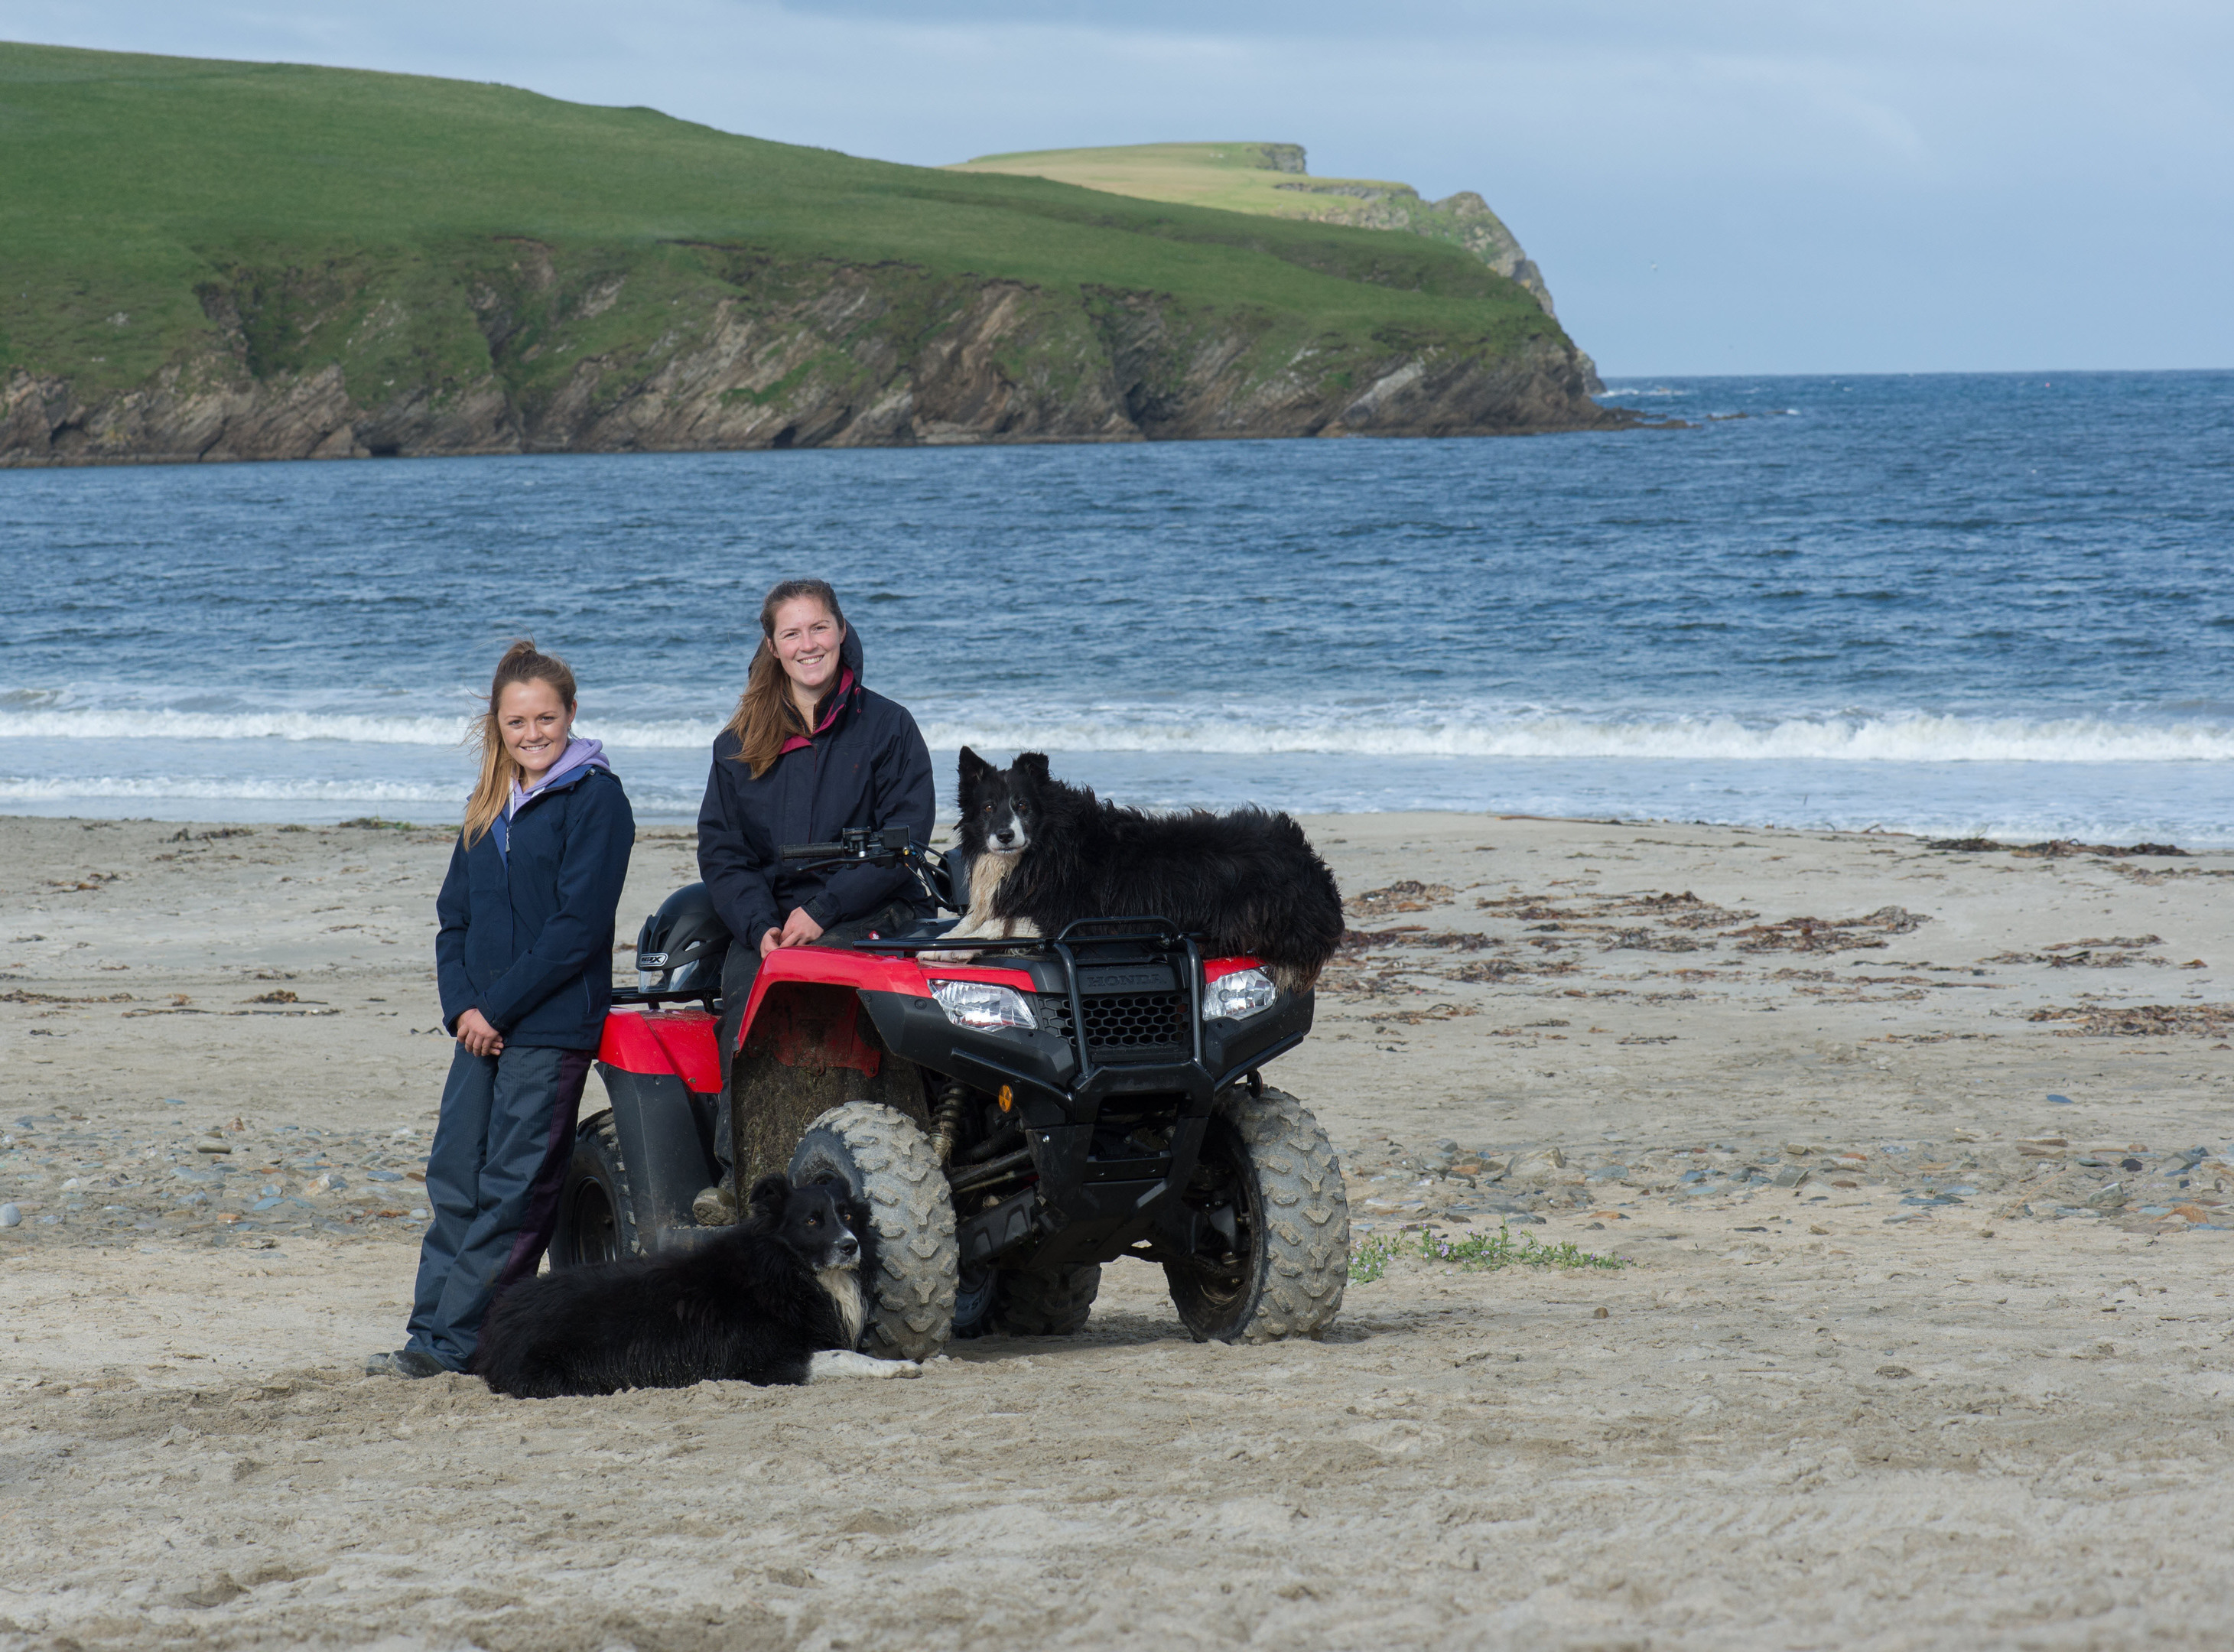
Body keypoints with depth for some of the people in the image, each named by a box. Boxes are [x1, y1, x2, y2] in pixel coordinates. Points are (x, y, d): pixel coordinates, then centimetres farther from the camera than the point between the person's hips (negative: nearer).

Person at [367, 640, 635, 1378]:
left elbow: (580, 924, -14)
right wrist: (462, 1006, -2)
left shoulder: (595, 798, -6)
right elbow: (455, 916, 15)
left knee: (512, 1191, -4)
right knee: (455, 1179, 4)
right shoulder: (490, 807, 16)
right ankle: (432, 1335, 6)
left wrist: (499, 1005, -14)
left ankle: (453, 1340, -2)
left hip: (552, 1026, -7)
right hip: (482, 1027, 7)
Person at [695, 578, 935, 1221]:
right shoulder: (740, 744, 16)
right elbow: (720, 848, 10)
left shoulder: (886, 727, 7)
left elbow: (905, 835, -2)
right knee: (745, 983, -30)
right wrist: (761, 926, -10)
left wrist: (823, 910, -12)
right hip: (768, 918, 3)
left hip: (872, 917, -3)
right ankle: (739, 1173, -37)